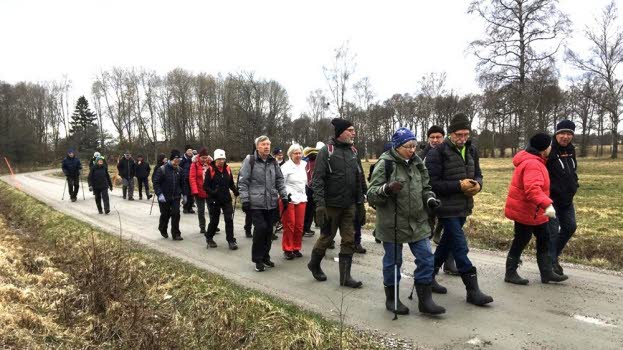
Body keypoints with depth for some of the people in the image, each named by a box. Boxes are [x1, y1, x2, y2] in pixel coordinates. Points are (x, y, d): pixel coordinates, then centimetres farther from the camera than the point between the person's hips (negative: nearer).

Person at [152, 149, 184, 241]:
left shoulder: (179, 170, 2)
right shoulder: (162, 169, -13)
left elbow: (182, 183, 12)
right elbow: (155, 182, -12)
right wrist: (159, 194, -19)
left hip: (176, 197, 3)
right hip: (164, 197, -3)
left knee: (176, 214, -4)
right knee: (165, 214, 9)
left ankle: (176, 234, 3)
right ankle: (163, 230, 36)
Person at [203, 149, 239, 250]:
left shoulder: (227, 169, 2)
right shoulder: (210, 170, -11)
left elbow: (231, 183, 14)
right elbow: (205, 186, -10)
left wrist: (236, 191, -2)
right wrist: (212, 192, -27)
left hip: (226, 199, 3)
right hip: (214, 200, -3)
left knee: (229, 219, -3)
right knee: (214, 221, 9)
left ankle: (231, 240, 7)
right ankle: (209, 238, 33)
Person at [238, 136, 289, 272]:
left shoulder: (273, 161, 10)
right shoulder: (249, 160, -5)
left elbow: (279, 180, 16)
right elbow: (243, 182, -6)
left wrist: (284, 196, 10)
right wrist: (245, 200, -11)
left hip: (271, 203, 5)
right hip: (256, 203, -5)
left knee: (269, 230, 9)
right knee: (260, 228, -11)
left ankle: (265, 256, 25)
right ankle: (257, 259, 5)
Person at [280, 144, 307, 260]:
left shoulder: (304, 165, 11)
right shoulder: (286, 166, -9)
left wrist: (304, 194, 22)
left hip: (301, 199, 6)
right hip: (288, 199, -6)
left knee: (299, 226, 7)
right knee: (289, 225, -2)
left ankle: (296, 248, 19)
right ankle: (287, 250, 9)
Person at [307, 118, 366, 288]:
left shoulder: (353, 151, 9)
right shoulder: (326, 151, -10)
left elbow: (359, 180, 13)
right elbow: (318, 180, -14)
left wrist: (360, 203, 10)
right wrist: (320, 204, -21)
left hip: (349, 206, 6)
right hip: (331, 205, -5)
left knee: (349, 240, 6)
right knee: (327, 238, 7)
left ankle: (345, 276, 15)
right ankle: (314, 264, 32)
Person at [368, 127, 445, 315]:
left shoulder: (416, 163, 7)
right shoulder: (385, 164, -12)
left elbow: (425, 188, 18)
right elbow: (371, 195, -14)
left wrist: (430, 199, -3)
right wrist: (386, 189, -34)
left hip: (418, 223, 6)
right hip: (392, 224, -6)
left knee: (426, 259, 6)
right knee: (393, 261, 8)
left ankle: (425, 300, 20)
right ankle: (392, 299, 26)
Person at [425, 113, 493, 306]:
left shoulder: (471, 151, 7)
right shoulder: (438, 153, -15)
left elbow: (478, 174, 17)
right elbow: (433, 183, -18)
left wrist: (477, 184, -7)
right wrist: (459, 185, -23)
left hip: (463, 207, 8)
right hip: (447, 208, -8)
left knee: (447, 243, 17)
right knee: (460, 247, -6)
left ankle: (429, 276, 33)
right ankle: (472, 290, 2)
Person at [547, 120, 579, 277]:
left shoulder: (571, 150, 8)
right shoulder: (549, 151, -18)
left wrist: (574, 184, 11)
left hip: (567, 199, 8)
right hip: (551, 199, -8)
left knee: (570, 227, 14)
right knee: (553, 230, -7)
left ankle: (554, 255, 31)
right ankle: (550, 262, 5)